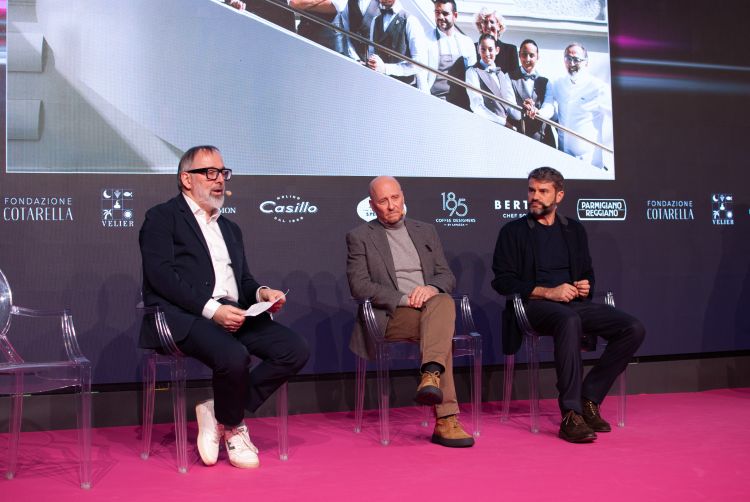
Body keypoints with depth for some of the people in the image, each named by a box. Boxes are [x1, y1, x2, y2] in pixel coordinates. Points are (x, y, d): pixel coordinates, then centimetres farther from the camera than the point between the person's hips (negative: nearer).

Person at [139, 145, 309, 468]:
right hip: (183, 316, -7)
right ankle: (233, 429, -3)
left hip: (233, 314, 7)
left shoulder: (230, 229, 28)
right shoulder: (162, 218, 5)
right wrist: (211, 309, -19)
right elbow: (161, 275, -9)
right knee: (234, 355, -34)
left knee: (296, 350, -14)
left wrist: (261, 292, 1)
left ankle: (218, 412, -2)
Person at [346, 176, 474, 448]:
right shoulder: (359, 237, 8)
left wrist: (431, 288, -10)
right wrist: (404, 299, -14)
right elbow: (359, 285, -4)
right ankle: (446, 420, -35)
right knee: (441, 331, -32)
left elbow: (447, 276, 16)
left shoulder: (426, 231, 21)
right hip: (391, 316, -3)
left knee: (444, 301, -34)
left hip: (432, 305, 4)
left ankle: (431, 375, -48)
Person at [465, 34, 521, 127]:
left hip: (511, 125, 6)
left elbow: (511, 105, 13)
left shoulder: (503, 75, 21)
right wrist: (503, 122, -16)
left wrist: (521, 119, -9)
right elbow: (477, 107, -8)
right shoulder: (473, 72, 2)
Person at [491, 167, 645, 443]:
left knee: (633, 329, -17)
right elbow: (502, 281, -3)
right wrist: (547, 292, -14)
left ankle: (588, 399, -9)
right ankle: (570, 415, -37)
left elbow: (588, 274, 25)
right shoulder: (513, 231, 6)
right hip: (534, 306, -5)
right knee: (569, 320, -40)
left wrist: (586, 287, 0)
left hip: (573, 304, 5)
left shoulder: (574, 229, 20)